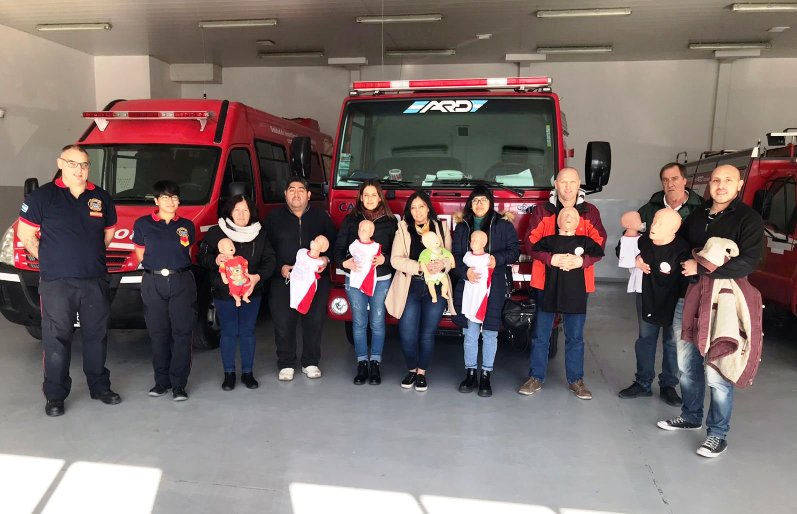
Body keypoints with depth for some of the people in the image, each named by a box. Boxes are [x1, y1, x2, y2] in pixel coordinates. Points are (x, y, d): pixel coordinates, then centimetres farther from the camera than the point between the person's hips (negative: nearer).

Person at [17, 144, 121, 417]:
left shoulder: (101, 197, 9)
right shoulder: (42, 196, -2)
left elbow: (109, 231, 20)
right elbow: (25, 234, 2)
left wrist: (91, 256, 12)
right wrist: (50, 260, 0)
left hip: (96, 281, 4)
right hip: (57, 282, -3)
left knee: (97, 336, 12)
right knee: (56, 340, 2)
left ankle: (100, 386, 25)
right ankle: (55, 396, 14)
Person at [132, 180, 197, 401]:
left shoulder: (187, 225, 8)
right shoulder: (143, 224, 4)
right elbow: (141, 256, 10)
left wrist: (175, 265, 6)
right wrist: (158, 266, 7)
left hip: (182, 281, 0)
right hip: (153, 283, 0)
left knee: (182, 333, -2)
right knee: (158, 333, 5)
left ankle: (179, 384, 4)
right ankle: (161, 381, 17)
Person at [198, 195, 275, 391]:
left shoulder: (260, 234, 4)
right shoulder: (215, 233, -1)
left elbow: (270, 260, 2)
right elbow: (201, 258, 0)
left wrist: (258, 276, -16)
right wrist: (215, 260, -22)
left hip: (252, 292, 2)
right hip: (224, 293, -2)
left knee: (247, 331, 9)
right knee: (228, 332, 4)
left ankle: (248, 372, 22)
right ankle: (229, 373, 19)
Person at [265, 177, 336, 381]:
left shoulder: (321, 217, 9)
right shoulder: (274, 217, 7)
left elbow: (334, 244, 12)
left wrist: (326, 259, -6)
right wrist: (280, 268, -8)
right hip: (283, 279, -1)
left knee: (315, 321, 4)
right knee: (283, 322, -1)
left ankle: (310, 363, 20)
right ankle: (286, 364, 15)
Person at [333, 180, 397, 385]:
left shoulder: (390, 221, 3)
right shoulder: (350, 220, 4)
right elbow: (338, 249, 2)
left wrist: (384, 259, -16)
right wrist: (346, 263, -17)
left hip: (381, 279, -1)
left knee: (377, 322, 3)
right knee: (359, 322, 5)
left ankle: (375, 363, 15)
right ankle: (362, 363, 16)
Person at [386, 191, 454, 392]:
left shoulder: (441, 227, 8)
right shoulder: (403, 228, 3)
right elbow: (396, 259, -6)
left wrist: (443, 264, -17)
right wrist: (420, 267, -20)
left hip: (436, 290, 1)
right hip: (410, 289, -1)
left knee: (427, 335, 6)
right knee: (407, 335, -1)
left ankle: (422, 372, 26)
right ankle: (411, 370, 25)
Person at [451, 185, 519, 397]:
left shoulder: (503, 225, 7)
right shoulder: (462, 227, 13)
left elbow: (514, 250, 4)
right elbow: (455, 256, 6)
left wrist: (498, 259, -15)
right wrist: (466, 271, -12)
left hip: (494, 286, -2)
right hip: (468, 284, 2)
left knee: (490, 332, 1)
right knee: (470, 331, 4)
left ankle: (486, 375, 12)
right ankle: (470, 372, 16)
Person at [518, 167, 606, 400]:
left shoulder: (590, 212, 5)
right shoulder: (542, 211, 3)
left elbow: (599, 245, 1)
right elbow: (530, 242, -3)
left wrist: (581, 260, -18)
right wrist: (552, 259, -18)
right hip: (546, 279, 0)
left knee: (575, 334, 10)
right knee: (541, 333, 7)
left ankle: (576, 379, 24)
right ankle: (536, 377, 20)